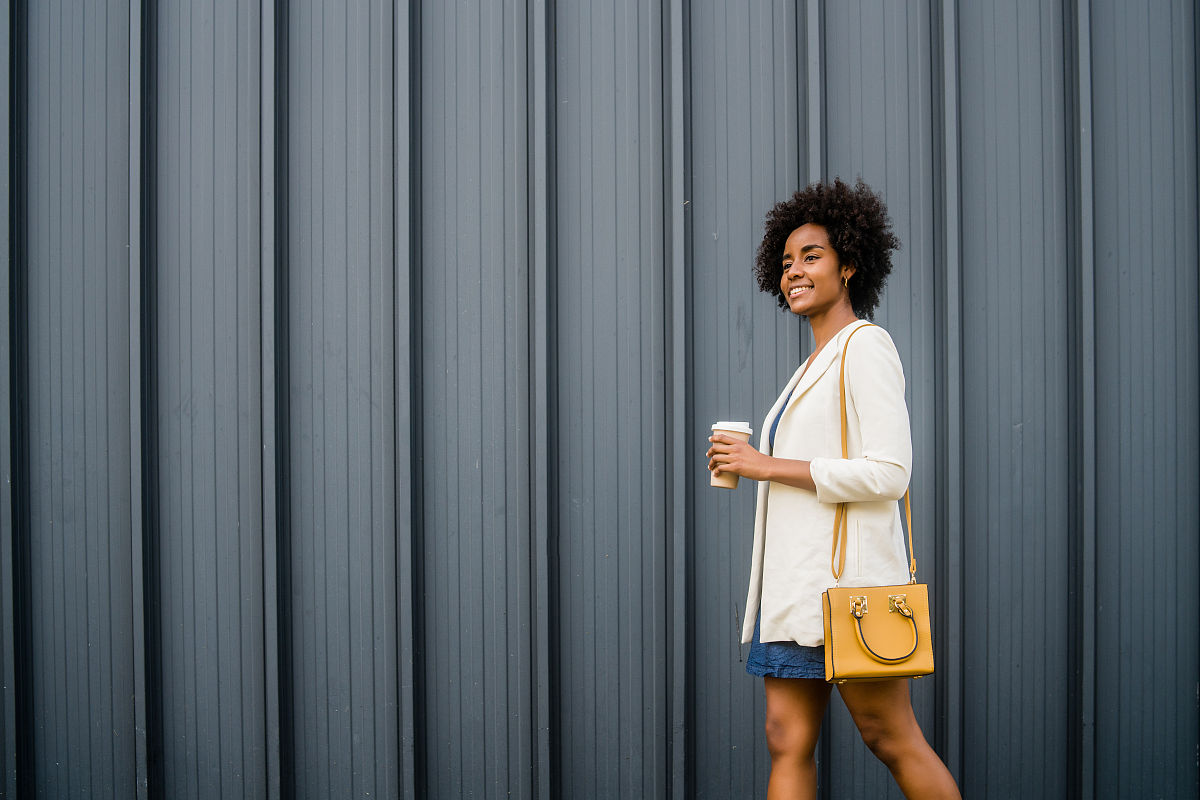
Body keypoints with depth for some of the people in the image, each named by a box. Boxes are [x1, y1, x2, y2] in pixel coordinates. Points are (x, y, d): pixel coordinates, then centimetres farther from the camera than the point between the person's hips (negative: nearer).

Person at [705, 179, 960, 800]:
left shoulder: (865, 347, -6)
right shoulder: (813, 366, 20)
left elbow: (888, 474, -16)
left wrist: (767, 465, -13)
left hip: (845, 577, -9)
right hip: (795, 582, 9)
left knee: (893, 740, -3)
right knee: (787, 741, 3)